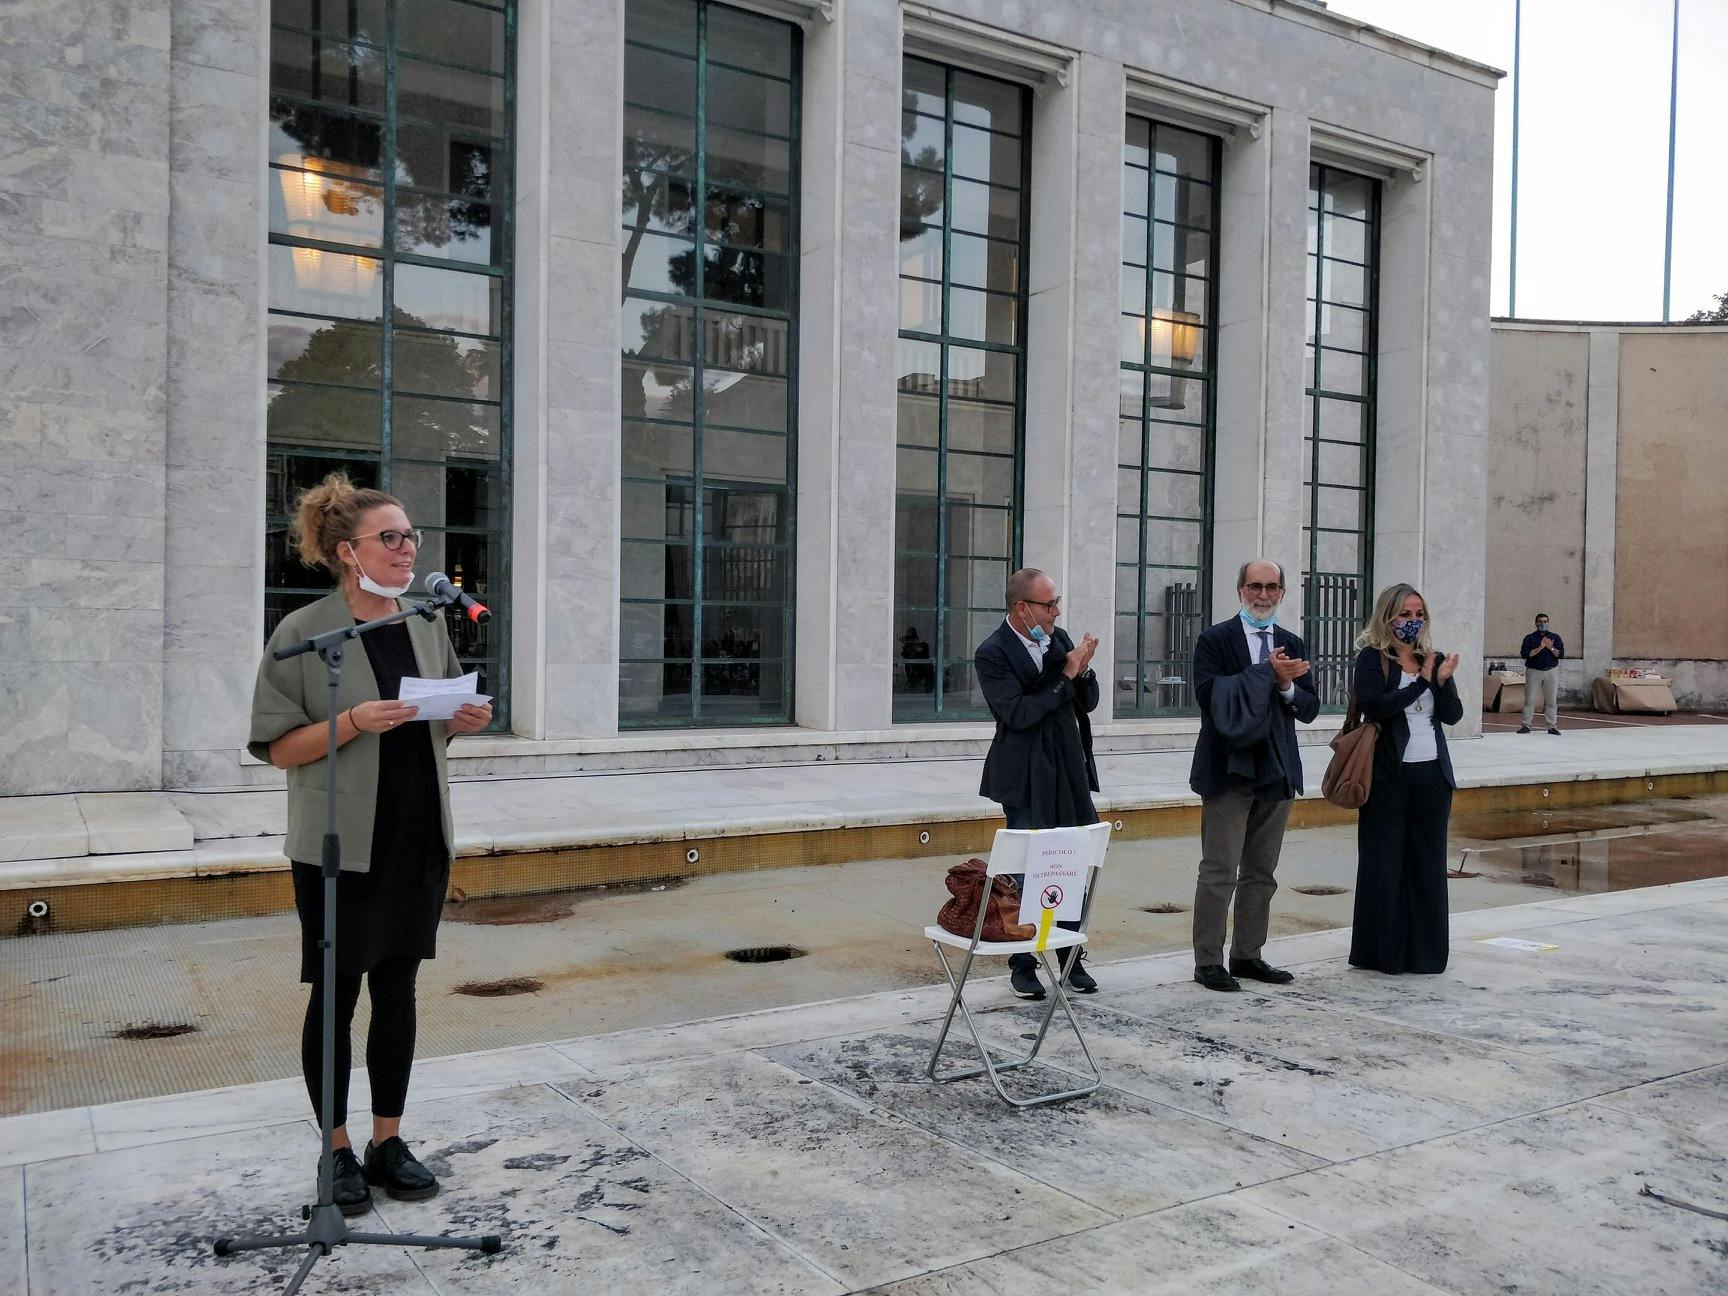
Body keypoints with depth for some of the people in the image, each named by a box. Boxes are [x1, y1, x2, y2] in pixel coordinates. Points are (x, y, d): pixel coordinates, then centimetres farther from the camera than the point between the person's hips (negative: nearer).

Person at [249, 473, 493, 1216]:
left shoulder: (427, 624, 6)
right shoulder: (303, 634, -9)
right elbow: (278, 748, -8)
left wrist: (462, 722, -5)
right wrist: (354, 722, -23)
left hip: (418, 840, 5)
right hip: (339, 845, -4)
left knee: (397, 989, 12)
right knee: (336, 994, 5)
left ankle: (388, 1141, 25)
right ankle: (338, 1152, 21)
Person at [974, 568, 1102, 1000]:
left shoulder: (1060, 639, 6)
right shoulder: (991, 654, -11)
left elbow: (1088, 703, 9)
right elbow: (1017, 713, -20)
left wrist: (1084, 671, -11)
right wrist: (1066, 676, -18)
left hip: (1069, 772, 6)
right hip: (1027, 779, -5)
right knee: (1029, 871, 2)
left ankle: (1070, 958, 23)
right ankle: (1023, 964, 16)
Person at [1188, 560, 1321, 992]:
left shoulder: (1292, 645, 12)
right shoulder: (1215, 641, -3)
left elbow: (1309, 709, 8)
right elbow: (1211, 695, -17)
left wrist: (1286, 685, -12)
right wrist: (1267, 672, -18)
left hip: (1276, 771, 6)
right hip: (1229, 771, -6)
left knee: (1261, 872, 12)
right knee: (1219, 872, -3)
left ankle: (1247, 956, 22)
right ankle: (1208, 961, 4)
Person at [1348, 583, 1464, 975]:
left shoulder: (1434, 659, 11)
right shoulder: (1372, 659, -3)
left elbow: (1453, 715, 4)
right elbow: (1373, 705, -19)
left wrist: (1442, 682, -14)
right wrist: (1421, 682, -16)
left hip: (1432, 773, 5)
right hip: (1388, 774, -4)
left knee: (1428, 862, 8)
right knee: (1383, 862, 2)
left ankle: (1425, 952, 17)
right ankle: (1382, 951, 11)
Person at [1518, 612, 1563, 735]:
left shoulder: (1555, 637, 9)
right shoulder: (1529, 638, 2)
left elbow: (1561, 654, 1)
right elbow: (1525, 654, -11)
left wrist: (1551, 648, -16)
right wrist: (1540, 648, -18)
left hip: (1551, 671, 2)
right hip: (1533, 671, -2)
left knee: (1552, 700, 2)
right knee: (1529, 700, -2)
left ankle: (1552, 726, 7)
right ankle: (1526, 725, 2)